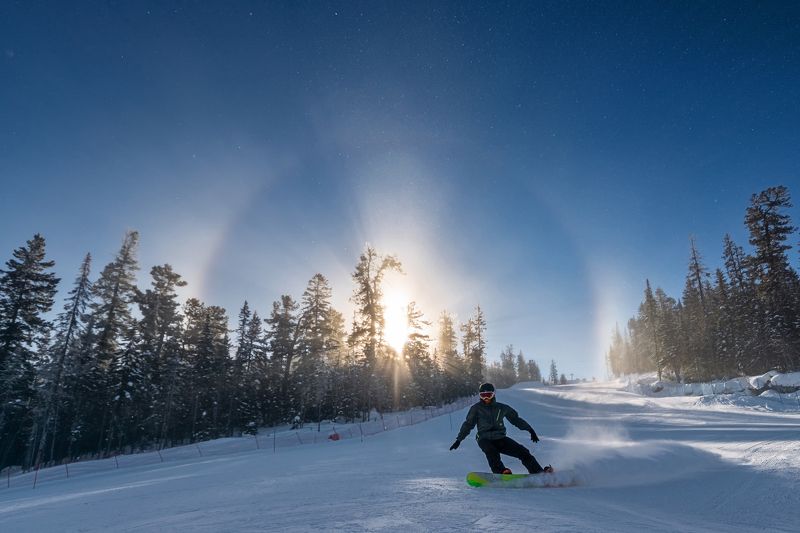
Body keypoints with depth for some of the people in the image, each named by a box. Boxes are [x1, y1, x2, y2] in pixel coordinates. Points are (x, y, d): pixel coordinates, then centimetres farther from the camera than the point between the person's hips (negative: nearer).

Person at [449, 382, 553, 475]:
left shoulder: (502, 408, 9)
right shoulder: (476, 408, 4)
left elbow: (516, 419, 18)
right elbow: (468, 424, 6)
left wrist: (530, 429, 15)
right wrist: (459, 439, -1)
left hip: (500, 438, 3)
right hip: (485, 439, -2)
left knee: (523, 452, -11)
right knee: (492, 452, -35)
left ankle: (538, 472, -6)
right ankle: (501, 472, -45)